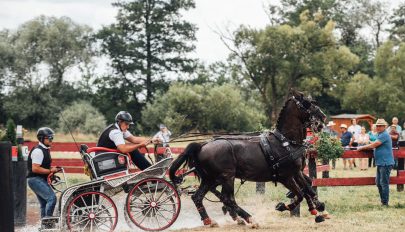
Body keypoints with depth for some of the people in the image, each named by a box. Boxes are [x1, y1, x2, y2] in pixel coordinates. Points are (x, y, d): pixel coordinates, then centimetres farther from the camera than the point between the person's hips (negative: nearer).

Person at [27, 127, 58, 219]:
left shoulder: (45, 150, 16)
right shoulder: (38, 151, -16)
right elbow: (35, 169, -24)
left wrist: (52, 169, 12)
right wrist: (50, 171, -19)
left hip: (41, 180, 11)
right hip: (35, 179, -11)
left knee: (44, 203, 13)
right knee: (52, 198, -21)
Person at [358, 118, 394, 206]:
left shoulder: (384, 135, -15)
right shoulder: (380, 135, 18)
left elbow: (373, 145, -17)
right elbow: (375, 146, 20)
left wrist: (361, 148, -7)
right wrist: (363, 147, 9)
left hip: (385, 163, -10)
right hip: (380, 163, 10)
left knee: (384, 183, -6)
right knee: (378, 183, 13)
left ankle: (385, 203, -1)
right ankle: (382, 200, 21)